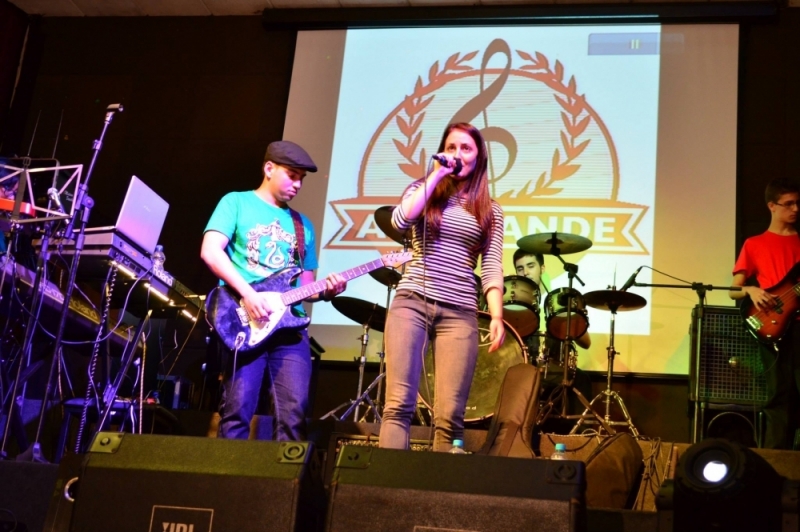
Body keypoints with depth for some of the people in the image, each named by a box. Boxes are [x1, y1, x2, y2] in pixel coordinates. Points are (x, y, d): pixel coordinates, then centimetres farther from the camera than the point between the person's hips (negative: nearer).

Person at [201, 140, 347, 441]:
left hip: (289, 326, 4)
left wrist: (324, 291, 0)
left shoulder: (303, 225, 22)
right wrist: (248, 293, -16)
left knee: (295, 412, -6)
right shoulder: (236, 203, 7)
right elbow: (210, 251, -7)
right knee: (238, 410, -9)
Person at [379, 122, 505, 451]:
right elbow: (400, 221, -9)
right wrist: (437, 175, -5)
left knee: (449, 415, -6)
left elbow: (491, 269, 6)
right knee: (399, 404, -10)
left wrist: (497, 317, -8)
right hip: (411, 302, 0)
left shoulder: (491, 211, 14)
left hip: (459, 313, 1)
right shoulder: (423, 190, 13)